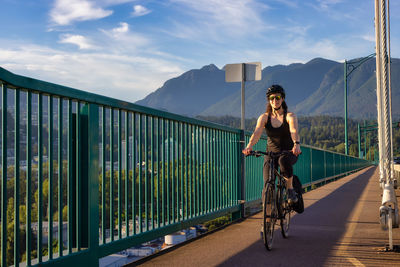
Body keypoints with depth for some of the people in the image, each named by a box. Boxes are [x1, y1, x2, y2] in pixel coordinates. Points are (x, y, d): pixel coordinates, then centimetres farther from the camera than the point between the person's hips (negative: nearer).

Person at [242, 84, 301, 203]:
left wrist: (296, 144, -48)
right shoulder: (264, 117, -2)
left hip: (289, 152, -2)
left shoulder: (290, 116, -7)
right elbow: (257, 132, -19)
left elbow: (294, 131, -26)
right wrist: (249, 146, -40)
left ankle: (290, 189, -16)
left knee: (283, 160, -38)